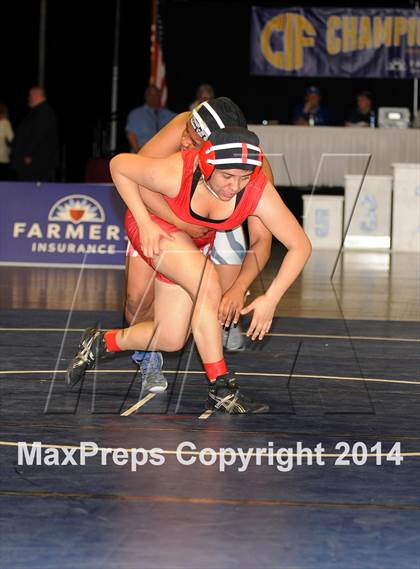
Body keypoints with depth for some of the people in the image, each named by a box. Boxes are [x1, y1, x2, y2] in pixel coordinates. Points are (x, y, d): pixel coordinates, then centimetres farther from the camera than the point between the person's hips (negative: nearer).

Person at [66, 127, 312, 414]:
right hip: (155, 226, -4)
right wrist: (145, 222, -22)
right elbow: (119, 164, -20)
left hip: (196, 240, 4)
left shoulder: (260, 193, -32)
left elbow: (300, 245, -23)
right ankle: (220, 388, -24)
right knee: (207, 281, -32)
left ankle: (100, 343, 24)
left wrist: (271, 299, -29)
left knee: (171, 339, 0)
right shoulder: (177, 173, -37)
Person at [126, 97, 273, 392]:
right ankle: (148, 359, 19)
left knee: (228, 299, -9)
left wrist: (239, 288, -47)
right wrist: (183, 224, -40)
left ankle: (227, 321, 31)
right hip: (163, 210, 0)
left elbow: (261, 240, -31)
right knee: (139, 299, -12)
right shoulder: (185, 126, -38)